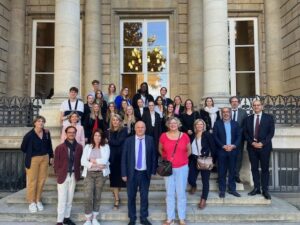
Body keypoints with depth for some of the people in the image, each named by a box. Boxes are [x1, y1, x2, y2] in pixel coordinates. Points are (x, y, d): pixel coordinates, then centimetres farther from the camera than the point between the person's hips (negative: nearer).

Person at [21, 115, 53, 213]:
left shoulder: (46, 133, 0)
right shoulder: (29, 135, -13)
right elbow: (23, 147, -4)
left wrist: (51, 156, 9)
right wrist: (30, 154, 4)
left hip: (45, 158, 4)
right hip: (33, 159, -4)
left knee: (41, 180, 11)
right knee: (32, 181, 3)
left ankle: (38, 200, 25)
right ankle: (31, 202, 17)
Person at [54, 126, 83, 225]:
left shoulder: (79, 147, 1)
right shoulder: (60, 147, -7)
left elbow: (80, 161, 6)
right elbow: (56, 162, -3)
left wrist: (77, 173, 0)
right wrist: (58, 174, -5)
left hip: (73, 176, 3)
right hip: (63, 175, -3)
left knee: (70, 199, 14)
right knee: (62, 199, 1)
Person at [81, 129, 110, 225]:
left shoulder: (106, 147, 2)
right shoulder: (87, 147, 6)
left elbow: (105, 160, -12)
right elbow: (83, 161, -3)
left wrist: (93, 160, -6)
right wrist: (93, 165, -14)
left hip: (101, 174, 0)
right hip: (89, 174, 1)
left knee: (97, 196, 8)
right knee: (88, 197, -7)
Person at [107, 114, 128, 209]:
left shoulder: (124, 130, -1)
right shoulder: (109, 131, 11)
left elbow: (118, 142, -11)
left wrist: (109, 141, -3)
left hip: (121, 157, -3)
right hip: (112, 157, 3)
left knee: (119, 177, 3)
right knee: (114, 178, 1)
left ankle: (117, 198, 23)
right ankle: (117, 199, 10)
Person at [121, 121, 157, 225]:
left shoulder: (150, 140, -1)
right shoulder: (129, 140, -4)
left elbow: (153, 155, 3)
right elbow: (124, 158, -3)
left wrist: (153, 170, -1)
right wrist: (124, 173, -6)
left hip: (145, 173, 1)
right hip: (132, 173, 0)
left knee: (144, 196, 11)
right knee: (131, 196, 10)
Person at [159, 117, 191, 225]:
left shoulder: (184, 136, -5)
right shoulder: (163, 136, -6)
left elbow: (189, 150, 10)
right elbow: (160, 149, 12)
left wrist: (182, 158, 6)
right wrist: (165, 158, 4)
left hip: (182, 168, 0)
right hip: (168, 168, 0)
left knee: (181, 193, 8)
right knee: (170, 193, 10)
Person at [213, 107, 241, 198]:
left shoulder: (235, 124, 10)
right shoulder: (217, 123, 3)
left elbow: (238, 136, 5)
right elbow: (215, 137, -4)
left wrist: (233, 145, -11)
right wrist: (223, 146, -14)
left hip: (233, 150, 2)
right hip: (221, 151, -2)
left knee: (232, 171, 8)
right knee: (222, 171, 2)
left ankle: (232, 189, 19)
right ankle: (222, 190, 11)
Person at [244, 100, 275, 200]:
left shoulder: (269, 118, 3)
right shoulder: (248, 119, 10)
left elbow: (271, 132, -4)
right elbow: (245, 133, 6)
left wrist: (262, 143, -13)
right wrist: (252, 142, -9)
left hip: (264, 147, -2)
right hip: (252, 147, 2)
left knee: (265, 168, 2)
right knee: (254, 168, 7)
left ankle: (265, 190, 8)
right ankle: (256, 188, 15)